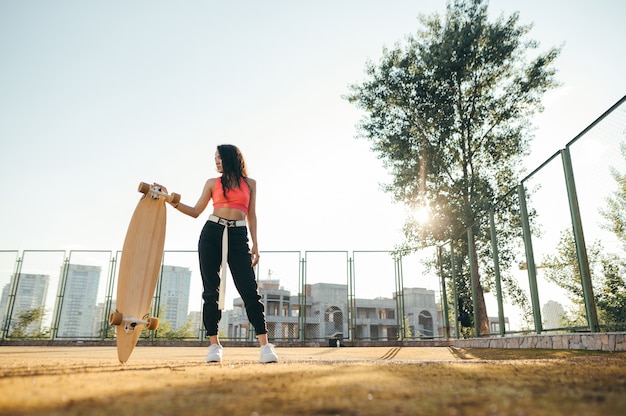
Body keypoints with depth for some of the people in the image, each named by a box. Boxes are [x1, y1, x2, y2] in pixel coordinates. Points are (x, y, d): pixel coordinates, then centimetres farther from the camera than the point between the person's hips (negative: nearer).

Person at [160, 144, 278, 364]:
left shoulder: (250, 183, 12)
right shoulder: (212, 183, 13)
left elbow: (251, 216, 11)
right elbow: (196, 211, 13)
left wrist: (255, 245, 4)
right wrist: (170, 200, 4)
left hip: (238, 236, -1)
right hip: (211, 233, 2)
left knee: (249, 289, -9)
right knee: (211, 289, -1)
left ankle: (265, 345, -7)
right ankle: (214, 344, 7)